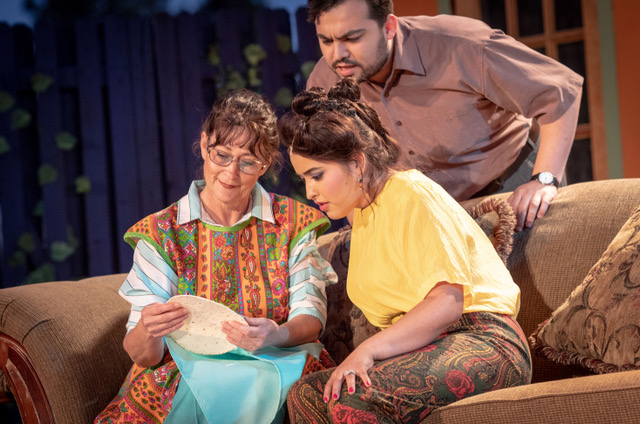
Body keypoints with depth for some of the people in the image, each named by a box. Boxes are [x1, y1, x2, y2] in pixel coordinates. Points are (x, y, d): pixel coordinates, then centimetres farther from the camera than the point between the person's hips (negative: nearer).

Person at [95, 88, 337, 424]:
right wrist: (146, 332, -26)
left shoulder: (292, 223, 8)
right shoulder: (161, 233, 4)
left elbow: (312, 318, 1)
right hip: (186, 377, 0)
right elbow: (143, 355, -1)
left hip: (273, 370, 0)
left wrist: (278, 335, -23)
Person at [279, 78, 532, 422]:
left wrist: (367, 350, -27)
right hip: (426, 350, 9)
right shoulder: (362, 210, 20)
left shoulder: (412, 195, -10)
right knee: (305, 394, -13)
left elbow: (446, 302, -21)